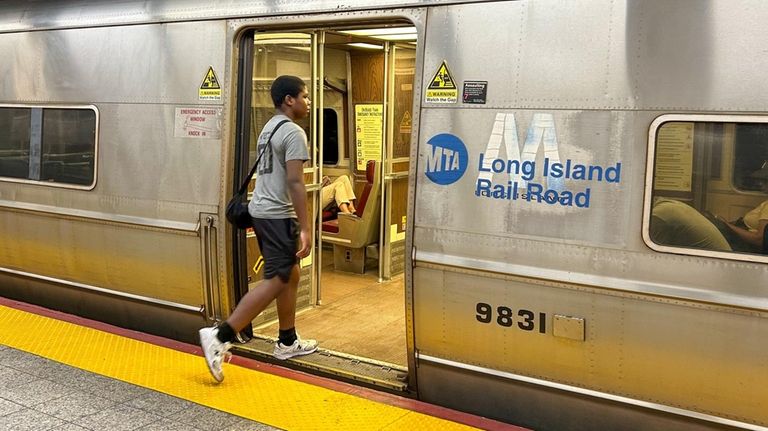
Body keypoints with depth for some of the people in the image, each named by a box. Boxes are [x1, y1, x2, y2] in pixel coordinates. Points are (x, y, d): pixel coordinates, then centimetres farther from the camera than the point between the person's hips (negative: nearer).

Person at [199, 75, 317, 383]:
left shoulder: (269, 128, 16)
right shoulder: (293, 133, -14)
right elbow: (294, 182, -21)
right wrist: (304, 228, -20)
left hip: (262, 209, 10)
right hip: (278, 215, -10)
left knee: (290, 275, 17)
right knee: (275, 281, -7)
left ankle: (287, 342, 25)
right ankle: (220, 337, -11)